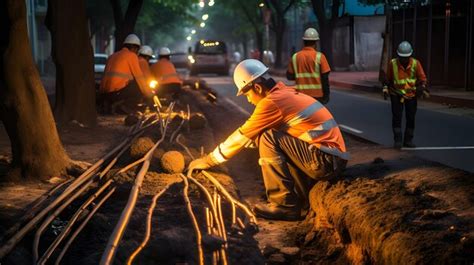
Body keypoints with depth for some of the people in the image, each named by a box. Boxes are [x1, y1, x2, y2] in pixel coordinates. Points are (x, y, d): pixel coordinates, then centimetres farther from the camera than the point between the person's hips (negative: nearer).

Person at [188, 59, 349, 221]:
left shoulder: (271, 102, -12)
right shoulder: (286, 93, 15)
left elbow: (240, 138, -5)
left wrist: (208, 161, 5)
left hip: (325, 161, -9)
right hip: (334, 159, 9)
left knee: (268, 139, -12)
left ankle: (284, 204, -9)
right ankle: (300, 196, 10)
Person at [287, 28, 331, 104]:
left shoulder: (295, 56, 1)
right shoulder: (319, 56, -8)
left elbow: (289, 76, 7)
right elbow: (325, 77, -9)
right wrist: (326, 95, -2)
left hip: (301, 94, 3)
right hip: (317, 95, -3)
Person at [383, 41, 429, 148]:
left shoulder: (416, 63, -8)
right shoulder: (393, 63, -9)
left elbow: (422, 78, -2)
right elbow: (388, 78, 5)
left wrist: (421, 87, -19)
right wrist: (385, 89, -2)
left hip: (411, 95, 2)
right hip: (396, 95, -2)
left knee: (411, 118, 7)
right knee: (397, 117, -6)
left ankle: (408, 140, 18)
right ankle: (397, 140, -1)